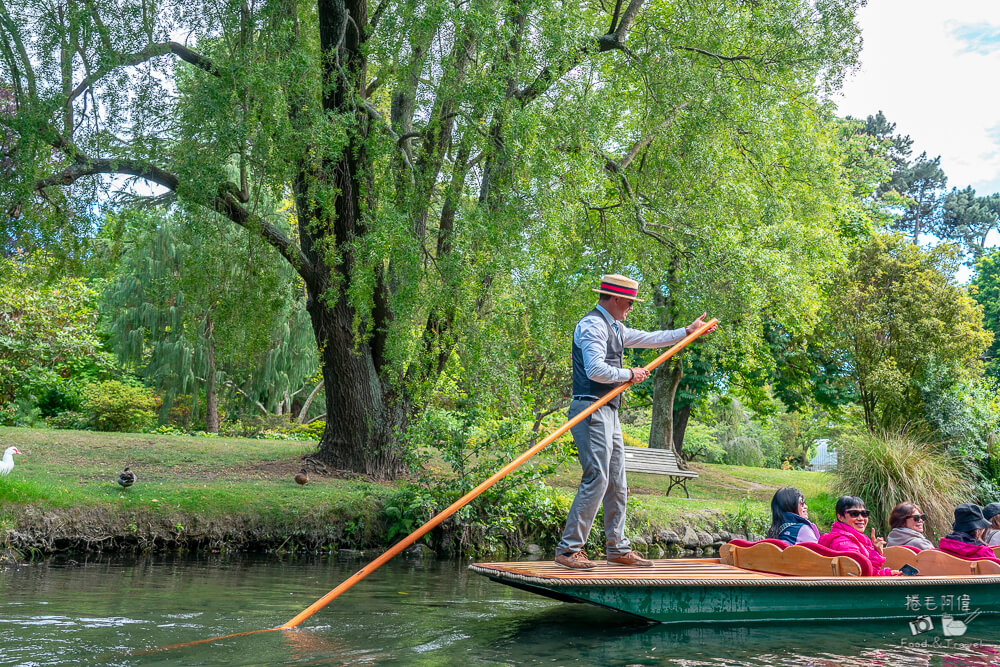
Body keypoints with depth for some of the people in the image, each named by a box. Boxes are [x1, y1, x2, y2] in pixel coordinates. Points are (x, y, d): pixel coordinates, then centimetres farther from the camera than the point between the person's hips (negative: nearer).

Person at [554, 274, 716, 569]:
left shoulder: (614, 328, 21)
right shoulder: (593, 325, -11)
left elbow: (648, 338, 32)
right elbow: (595, 370, -22)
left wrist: (687, 331, 33)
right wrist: (630, 374, -8)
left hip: (609, 413, 10)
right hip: (591, 410, -10)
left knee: (617, 483, 11)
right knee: (596, 480, -14)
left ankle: (618, 548, 18)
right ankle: (568, 549, -10)